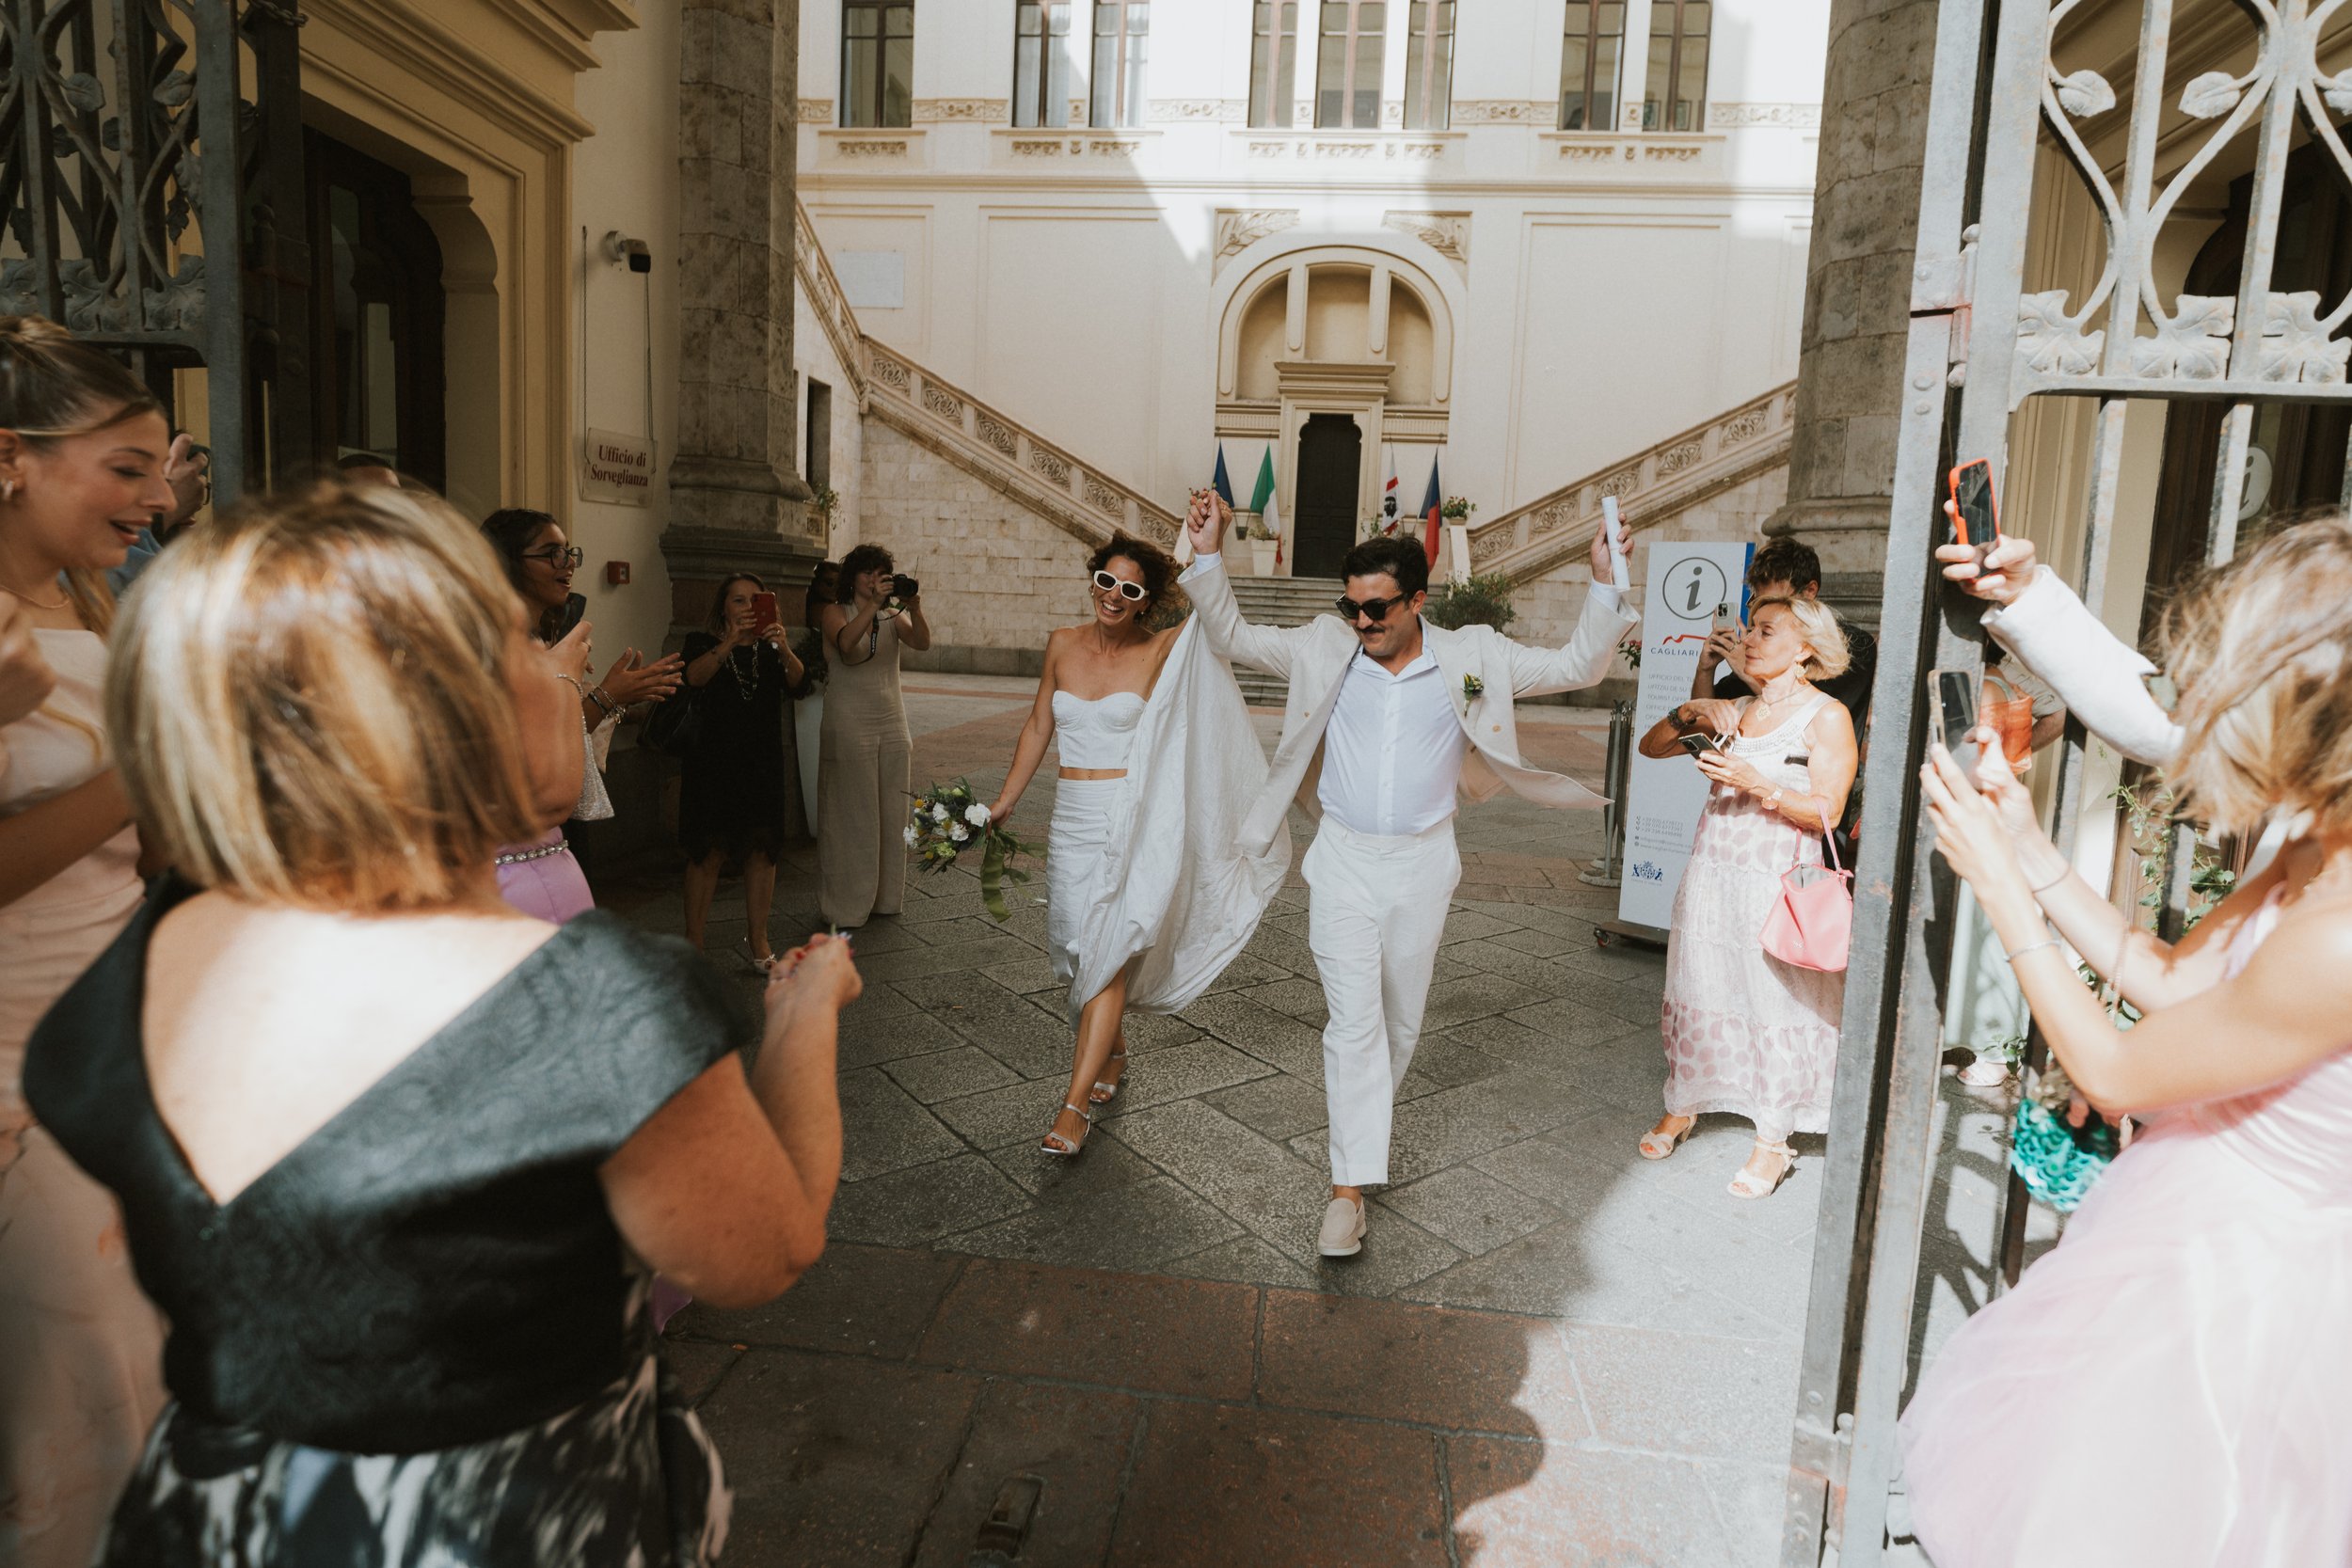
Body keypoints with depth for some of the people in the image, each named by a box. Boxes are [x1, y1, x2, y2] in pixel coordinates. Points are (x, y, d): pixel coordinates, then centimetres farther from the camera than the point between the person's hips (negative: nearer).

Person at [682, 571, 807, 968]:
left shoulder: (771, 649, 8)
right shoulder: (704, 644, 1)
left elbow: (795, 680, -12)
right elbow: (695, 677, -21)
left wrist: (782, 647, -32)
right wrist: (731, 642, -35)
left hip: (762, 764, 3)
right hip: (713, 763, -3)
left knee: (762, 850, 6)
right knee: (709, 853, -2)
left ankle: (758, 941, 16)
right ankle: (692, 941, 9)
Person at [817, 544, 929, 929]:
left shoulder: (893, 616, 9)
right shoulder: (836, 612, -1)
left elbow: (922, 643, -9)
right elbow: (845, 642, -24)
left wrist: (914, 609, -25)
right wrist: (874, 603, -31)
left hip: (891, 723, 4)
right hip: (849, 725, -4)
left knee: (891, 813, 7)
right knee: (852, 815, -3)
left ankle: (885, 897, 18)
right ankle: (846, 907, 4)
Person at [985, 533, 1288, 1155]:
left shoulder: (1165, 652, -4)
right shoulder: (1063, 645, 7)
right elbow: (1039, 726, 15)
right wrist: (1005, 800, 16)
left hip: (1131, 819, -5)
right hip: (1072, 818, 5)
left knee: (1107, 953, -9)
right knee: (1076, 946, 12)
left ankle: (1075, 1103, -4)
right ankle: (1113, 1052, 37)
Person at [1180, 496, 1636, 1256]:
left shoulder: (1472, 658, -4)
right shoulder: (1325, 649, -3)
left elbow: (1577, 667, -1)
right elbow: (1232, 638, 3)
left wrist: (1602, 583, -13)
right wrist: (1209, 553, -8)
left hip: (1422, 864, 1)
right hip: (1343, 860, -1)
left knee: (1400, 1021, 15)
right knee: (1353, 1021, -8)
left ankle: (1367, 1122, 42)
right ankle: (1348, 1186, -4)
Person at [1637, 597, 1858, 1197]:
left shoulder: (1827, 716, -4)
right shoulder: (1734, 711, 11)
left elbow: (1827, 811, -10)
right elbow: (1650, 747, 14)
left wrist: (1758, 785, -21)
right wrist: (1689, 713, -2)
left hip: (1775, 884, -5)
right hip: (1711, 877, 5)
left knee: (1773, 1005, 1)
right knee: (1699, 992, 12)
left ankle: (1772, 1143, 15)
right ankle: (1681, 1108, 29)